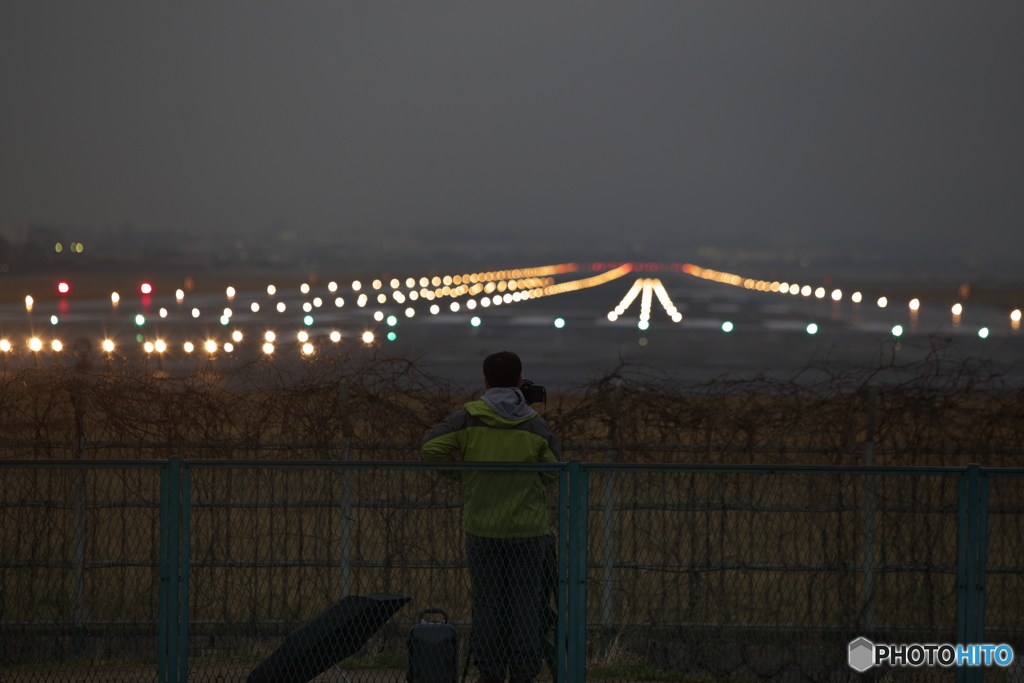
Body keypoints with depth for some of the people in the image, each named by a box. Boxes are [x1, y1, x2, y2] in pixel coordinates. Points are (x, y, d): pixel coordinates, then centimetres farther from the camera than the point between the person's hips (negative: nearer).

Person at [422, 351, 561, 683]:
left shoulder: (468, 418, -5)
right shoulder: (536, 425, -3)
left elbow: (430, 448, -6)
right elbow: (553, 472, 4)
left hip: (482, 527, 0)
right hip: (528, 529, 0)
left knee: (486, 602, 6)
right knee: (525, 602, 4)